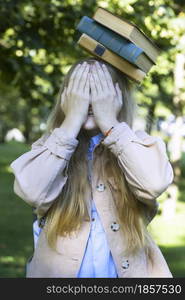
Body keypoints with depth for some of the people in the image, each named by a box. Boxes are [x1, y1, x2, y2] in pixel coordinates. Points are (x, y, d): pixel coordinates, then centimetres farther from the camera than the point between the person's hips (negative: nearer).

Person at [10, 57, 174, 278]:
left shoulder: (138, 145, -1)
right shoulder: (52, 147, 1)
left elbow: (155, 184, -22)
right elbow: (31, 192, -20)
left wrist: (109, 122, -16)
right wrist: (72, 120, -15)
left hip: (128, 270, 0)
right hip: (59, 272, 0)